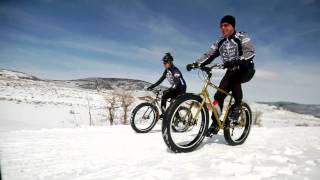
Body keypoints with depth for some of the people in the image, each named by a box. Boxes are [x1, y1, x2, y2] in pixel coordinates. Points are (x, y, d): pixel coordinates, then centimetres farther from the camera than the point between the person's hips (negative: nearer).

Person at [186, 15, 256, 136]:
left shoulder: (242, 37, -9)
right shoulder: (220, 43, 7)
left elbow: (250, 52, -25)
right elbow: (208, 55, 0)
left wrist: (237, 61, -44)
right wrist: (196, 64, -17)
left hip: (245, 69, -4)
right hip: (231, 71, 5)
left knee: (234, 77, -38)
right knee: (219, 95, -10)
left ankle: (237, 106, -21)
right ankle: (215, 123, 0)